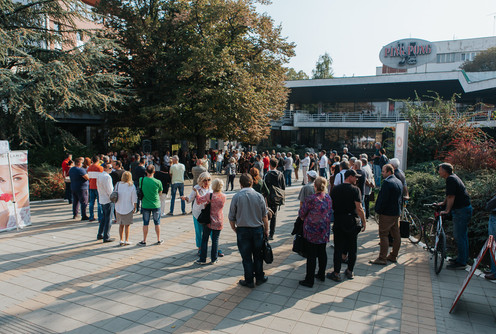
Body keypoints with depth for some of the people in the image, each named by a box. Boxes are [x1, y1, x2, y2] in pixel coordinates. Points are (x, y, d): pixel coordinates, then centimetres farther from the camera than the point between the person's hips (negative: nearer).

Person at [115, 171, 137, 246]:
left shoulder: (118, 184, -3)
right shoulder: (132, 186, -11)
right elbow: (134, 199, -9)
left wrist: (116, 208, 13)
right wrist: (135, 208, 5)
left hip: (119, 208, 3)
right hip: (128, 209, -3)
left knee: (121, 225, 14)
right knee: (127, 225, 8)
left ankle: (121, 240, 18)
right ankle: (126, 240, 13)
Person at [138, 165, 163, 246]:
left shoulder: (141, 180, -9)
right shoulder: (158, 182, -13)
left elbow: (140, 189, 7)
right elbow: (160, 192, 1)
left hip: (145, 205, 1)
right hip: (156, 205, -1)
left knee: (145, 223, 11)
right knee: (157, 223, 13)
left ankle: (144, 241, 18)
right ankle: (159, 240, 23)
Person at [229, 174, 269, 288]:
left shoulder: (236, 197, -10)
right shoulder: (259, 196, -6)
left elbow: (231, 218, -5)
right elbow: (264, 216, -2)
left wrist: (234, 229, 11)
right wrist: (266, 229, 10)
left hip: (242, 230, -2)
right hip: (258, 229, 2)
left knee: (246, 257, 10)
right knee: (258, 256, 17)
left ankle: (249, 281, 21)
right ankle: (259, 278, 29)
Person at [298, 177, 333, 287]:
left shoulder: (311, 199, -19)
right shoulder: (328, 198, -1)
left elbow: (301, 213, -10)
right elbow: (330, 213, 10)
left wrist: (304, 218, 10)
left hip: (312, 231, -6)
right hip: (324, 231, 6)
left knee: (311, 256, 2)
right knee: (322, 252, 19)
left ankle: (309, 280, 11)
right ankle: (321, 275, 35)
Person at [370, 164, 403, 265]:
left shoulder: (387, 182, -19)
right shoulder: (399, 182, 11)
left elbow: (383, 199, -22)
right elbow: (401, 198, 17)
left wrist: (378, 210, -11)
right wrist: (399, 209, 21)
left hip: (387, 213, -9)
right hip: (397, 212, 9)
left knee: (383, 235, -3)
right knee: (396, 235, 13)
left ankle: (382, 258, 0)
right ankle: (393, 256, 24)